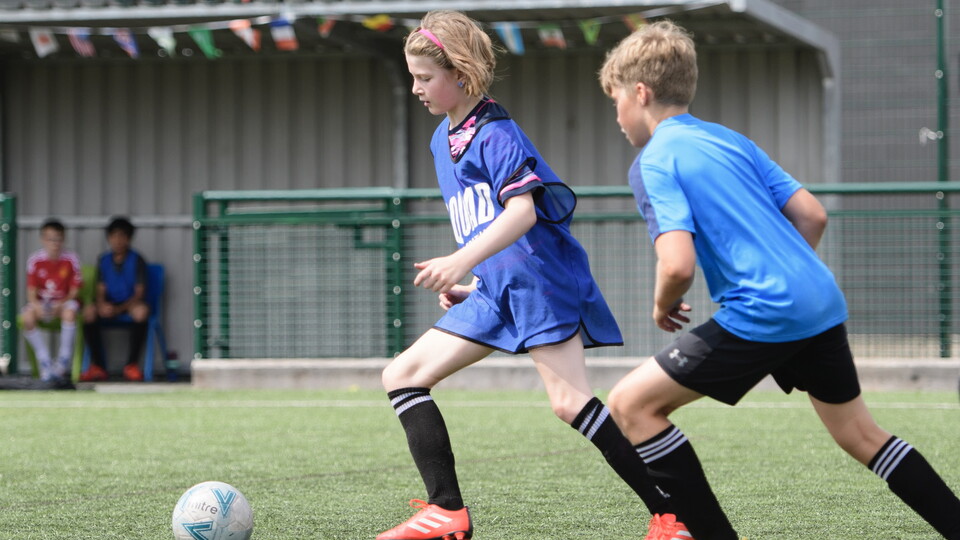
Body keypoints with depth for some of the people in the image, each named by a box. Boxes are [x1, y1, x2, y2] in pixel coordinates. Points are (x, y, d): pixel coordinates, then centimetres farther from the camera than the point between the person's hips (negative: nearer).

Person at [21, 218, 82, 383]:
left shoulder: (71, 259, -7)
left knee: (70, 311, -37)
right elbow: (31, 289, -4)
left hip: (64, 301, -1)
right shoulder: (35, 259, -5)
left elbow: (74, 290, -6)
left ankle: (64, 362, -25)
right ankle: (45, 364, -21)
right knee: (27, 317, -31)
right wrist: (36, 305, -26)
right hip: (41, 302, 1)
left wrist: (61, 304, -23)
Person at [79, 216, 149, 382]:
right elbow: (101, 290, 4)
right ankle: (98, 366, -24)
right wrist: (102, 305, -21)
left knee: (141, 311, -38)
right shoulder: (104, 260, 9)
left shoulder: (137, 260, -3)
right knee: (89, 311, -28)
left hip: (130, 304, -3)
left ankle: (132, 365, -26)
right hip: (109, 305, 3)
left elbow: (139, 293, -10)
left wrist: (118, 309, -25)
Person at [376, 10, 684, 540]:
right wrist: (459, 283, 18)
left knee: (570, 401, -20)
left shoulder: (494, 133, -11)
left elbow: (522, 210, -24)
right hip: (494, 292, 10)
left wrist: (462, 262, -34)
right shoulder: (443, 139, 18)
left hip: (538, 276, -10)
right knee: (402, 375, 2)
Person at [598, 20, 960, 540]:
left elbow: (678, 265, -18)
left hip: (763, 315, -8)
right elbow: (812, 215, 14)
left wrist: (662, 306, 2)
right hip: (822, 301, 8)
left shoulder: (654, 162, -6)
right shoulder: (730, 140, 17)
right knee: (859, 434, 21)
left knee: (631, 403, -1)